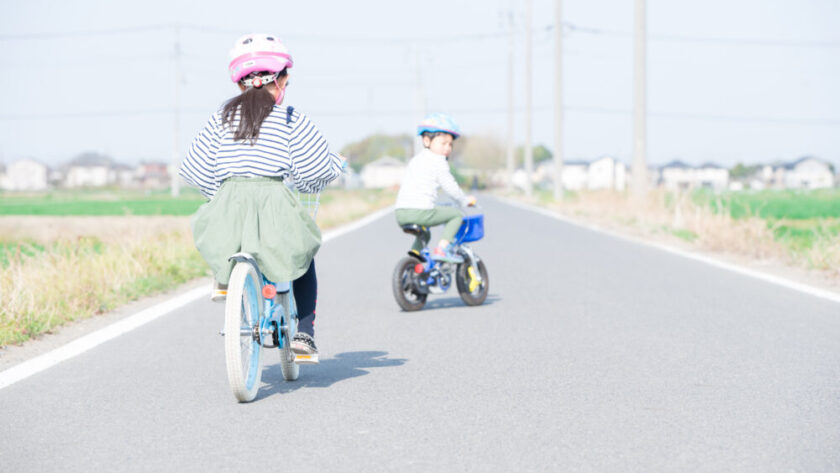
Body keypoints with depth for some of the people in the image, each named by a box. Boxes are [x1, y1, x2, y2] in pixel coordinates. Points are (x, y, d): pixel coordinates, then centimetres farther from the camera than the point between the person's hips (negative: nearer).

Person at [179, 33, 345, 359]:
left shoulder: (222, 117, 10)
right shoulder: (290, 120, 3)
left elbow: (195, 168, 11)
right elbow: (314, 171, 3)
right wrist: (336, 164, 25)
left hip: (230, 201, 2)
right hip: (273, 204, -2)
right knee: (304, 258, 25)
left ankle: (223, 279, 25)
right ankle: (303, 334, 15)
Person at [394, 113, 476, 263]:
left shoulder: (416, 160, 26)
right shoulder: (438, 161, -1)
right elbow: (450, 187, -1)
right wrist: (466, 200, 16)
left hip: (400, 213, 9)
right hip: (420, 210, -9)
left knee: (424, 234, 35)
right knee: (456, 214, 6)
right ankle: (442, 248, -5)